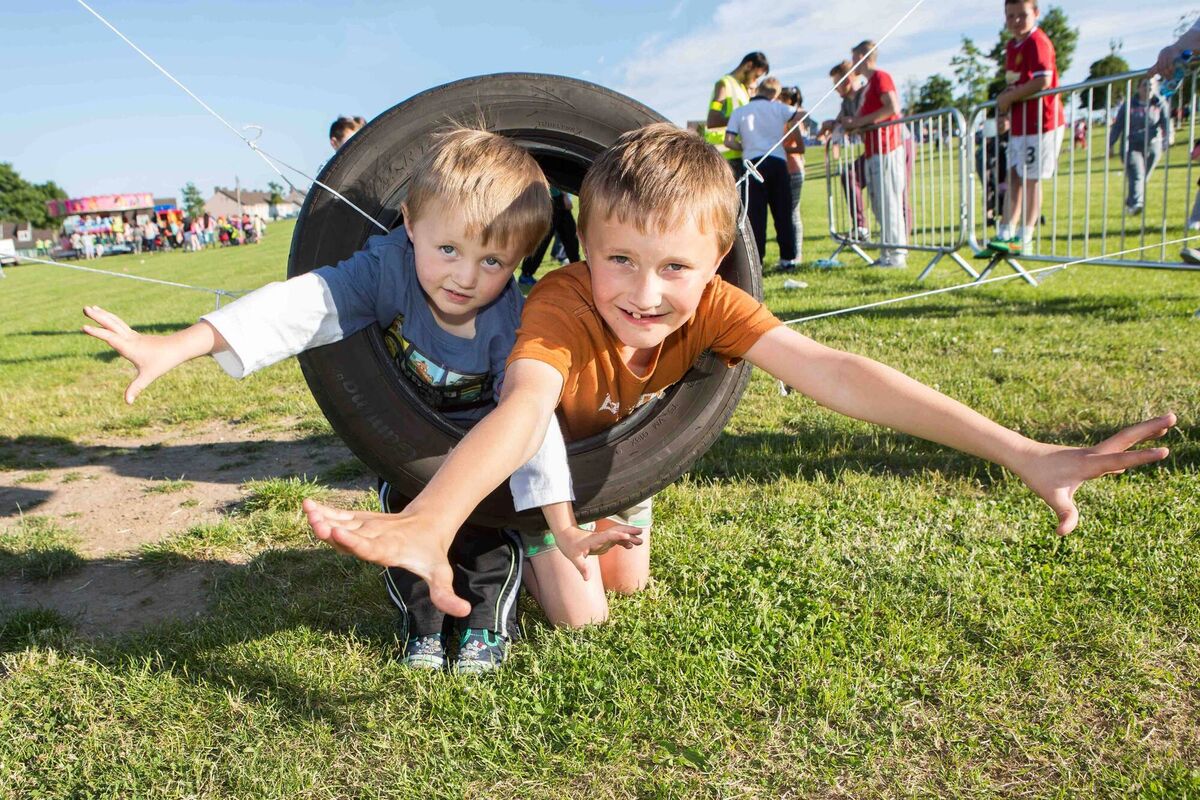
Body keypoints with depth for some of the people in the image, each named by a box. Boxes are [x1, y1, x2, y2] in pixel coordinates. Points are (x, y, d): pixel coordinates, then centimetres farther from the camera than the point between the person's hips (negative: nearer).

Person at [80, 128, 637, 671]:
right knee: (404, 510, -12)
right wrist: (177, 347, -52)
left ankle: (486, 624, 6)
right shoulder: (392, 265, -35)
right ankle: (424, 620, 12)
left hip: (478, 433, -1)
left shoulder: (512, 322, -34)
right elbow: (306, 305, -44)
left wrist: (561, 522, -41)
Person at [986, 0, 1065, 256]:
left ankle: (1024, 239, 3)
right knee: (1014, 177, 9)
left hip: (1041, 122, -9)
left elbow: (1042, 81, -27)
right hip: (1018, 124, 9)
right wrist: (1005, 109, 4)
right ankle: (1005, 234, 13)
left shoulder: (1037, 42, -15)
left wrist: (1008, 98, -17)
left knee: (1031, 179, -3)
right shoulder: (1012, 46, 13)